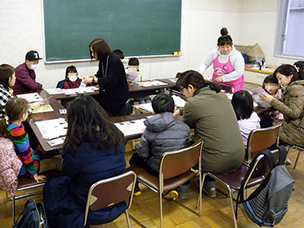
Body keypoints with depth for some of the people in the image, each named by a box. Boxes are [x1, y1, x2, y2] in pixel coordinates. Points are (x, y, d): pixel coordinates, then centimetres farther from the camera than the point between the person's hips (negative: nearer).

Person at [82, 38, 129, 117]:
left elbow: (110, 80, -24)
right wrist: (90, 77, -2)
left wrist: (93, 80, -19)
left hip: (117, 96, -8)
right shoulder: (103, 61, 8)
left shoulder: (114, 61, -18)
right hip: (107, 94, 8)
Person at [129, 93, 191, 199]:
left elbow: (142, 153, -11)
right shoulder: (185, 128, -13)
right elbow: (187, 147, 2)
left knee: (135, 157, 23)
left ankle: (134, 188, 41)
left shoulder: (149, 131, -18)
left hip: (157, 170, -3)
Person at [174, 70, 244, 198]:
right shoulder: (222, 96, 8)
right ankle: (209, 184, 29)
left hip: (219, 162, -8)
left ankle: (208, 184, 21)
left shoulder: (193, 103, -15)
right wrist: (181, 111, 35)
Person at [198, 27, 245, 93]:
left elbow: (239, 72, -19)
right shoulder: (214, 53, -1)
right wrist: (200, 73, -13)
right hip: (217, 85, 4)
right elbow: (204, 64, 7)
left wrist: (223, 78, -24)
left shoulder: (237, 55, -14)